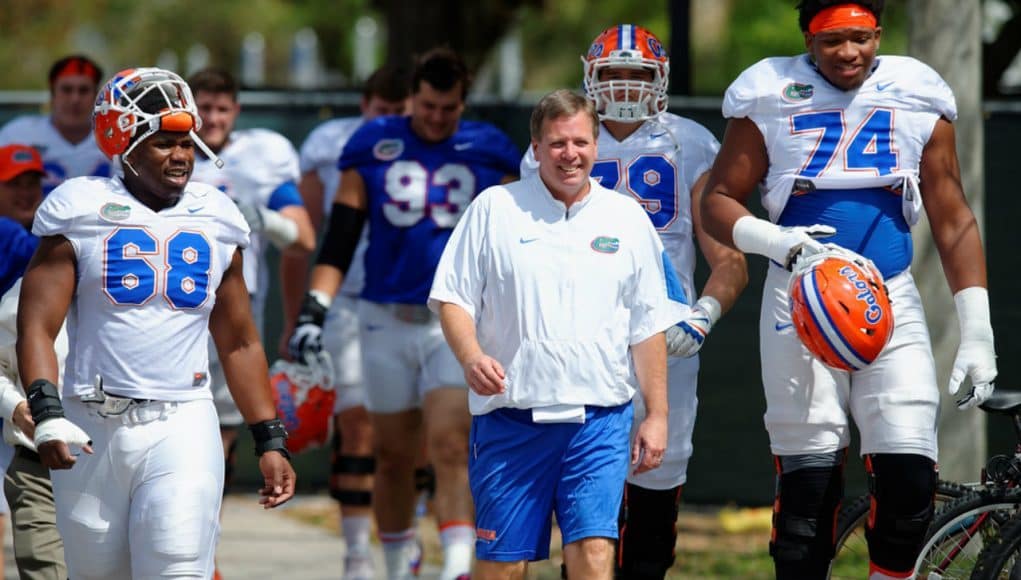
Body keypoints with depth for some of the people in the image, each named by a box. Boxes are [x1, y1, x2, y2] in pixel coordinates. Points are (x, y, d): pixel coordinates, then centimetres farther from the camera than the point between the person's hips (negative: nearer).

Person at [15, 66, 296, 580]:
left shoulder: (215, 220, 11)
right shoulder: (82, 213, 1)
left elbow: (239, 344, 19)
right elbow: (37, 326, -4)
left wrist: (270, 441, 15)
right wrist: (47, 415, -19)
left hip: (182, 429, 1)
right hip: (93, 432, -1)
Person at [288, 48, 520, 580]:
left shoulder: (488, 153, 3)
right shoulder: (373, 148, 2)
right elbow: (338, 240, 1)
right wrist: (313, 310, -10)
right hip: (387, 321, 1)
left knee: (451, 450, -16)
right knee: (393, 456, 9)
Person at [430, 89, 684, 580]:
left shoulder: (628, 218, 10)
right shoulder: (494, 208, 5)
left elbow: (648, 327, 13)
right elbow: (452, 299, 4)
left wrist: (657, 415, 8)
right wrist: (471, 357, -15)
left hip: (599, 421, 1)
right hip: (509, 416, -1)